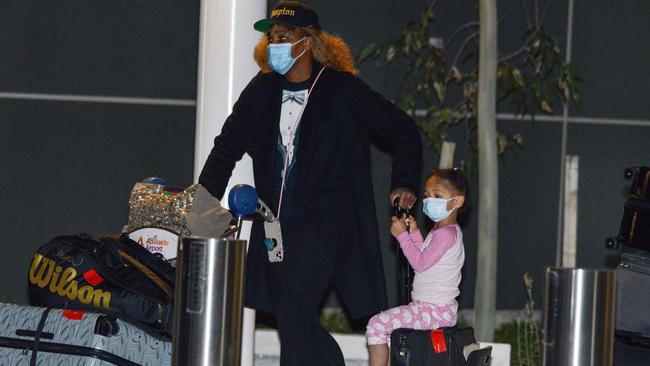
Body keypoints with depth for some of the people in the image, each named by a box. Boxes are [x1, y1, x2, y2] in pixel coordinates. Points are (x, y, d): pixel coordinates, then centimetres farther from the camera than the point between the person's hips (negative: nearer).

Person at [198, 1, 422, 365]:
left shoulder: (343, 91, -4)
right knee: (300, 326, 7)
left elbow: (404, 130, 6)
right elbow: (228, 146, 17)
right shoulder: (262, 90, 10)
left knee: (294, 318, -17)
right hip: (277, 225, 6)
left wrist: (404, 184, 6)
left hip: (324, 223, -6)